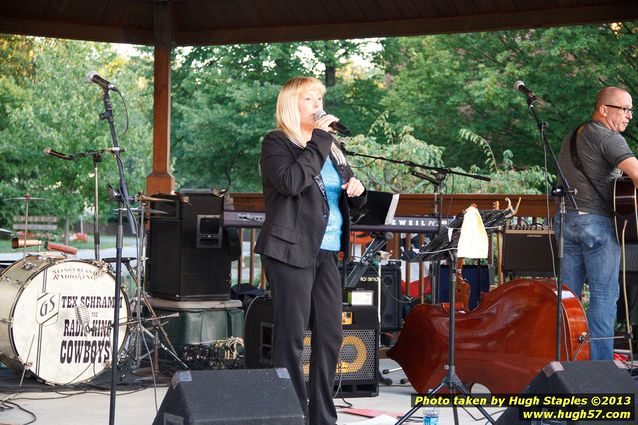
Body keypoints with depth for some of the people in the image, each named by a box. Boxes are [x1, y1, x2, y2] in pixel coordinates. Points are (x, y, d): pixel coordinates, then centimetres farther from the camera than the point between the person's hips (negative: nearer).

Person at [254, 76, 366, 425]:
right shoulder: (277, 143, -1)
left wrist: (357, 190, 2)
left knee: (330, 334, 6)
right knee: (292, 336, -4)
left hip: (328, 252, 7)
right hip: (291, 250, -7)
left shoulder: (331, 147, 19)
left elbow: (350, 199, 26)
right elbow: (290, 182, -20)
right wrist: (319, 141, -15)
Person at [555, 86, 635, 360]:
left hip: (566, 219, 8)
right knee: (604, 295, -2)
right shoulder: (608, 138, -10)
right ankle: (601, 363, -2)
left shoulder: (571, 137, 17)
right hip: (598, 221, -8)